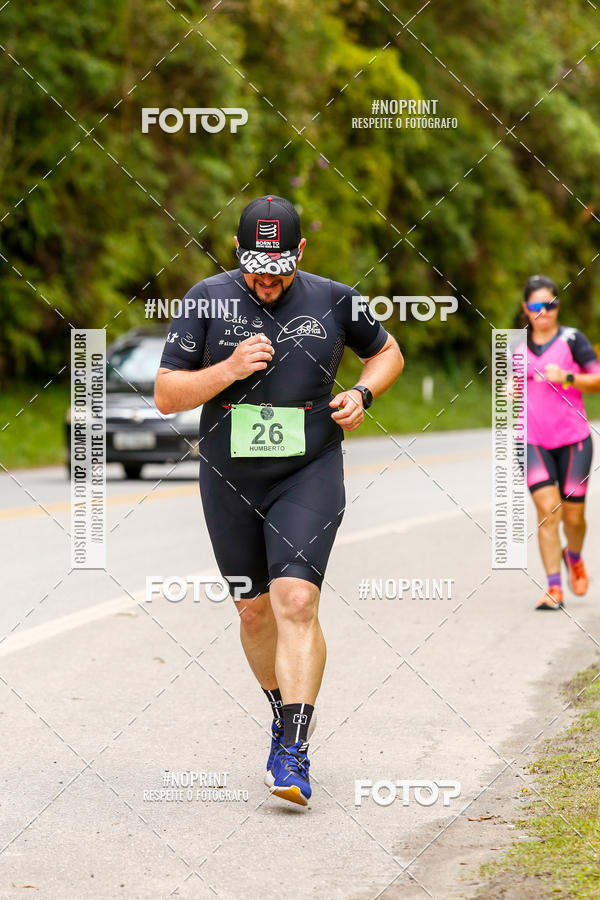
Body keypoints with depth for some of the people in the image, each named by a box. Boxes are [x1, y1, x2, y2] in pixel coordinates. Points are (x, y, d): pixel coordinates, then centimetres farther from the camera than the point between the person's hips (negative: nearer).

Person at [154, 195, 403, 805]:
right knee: (254, 609, 11)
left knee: (296, 601, -17)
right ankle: (285, 711, 36)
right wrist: (230, 369, -19)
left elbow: (387, 352, 17)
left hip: (310, 474, -2)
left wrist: (362, 394, -4)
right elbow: (165, 395, -4)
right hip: (230, 479, 2)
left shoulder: (333, 301, -2)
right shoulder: (207, 301, -4)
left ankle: (293, 750, -18)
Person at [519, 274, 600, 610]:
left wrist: (567, 378, -18)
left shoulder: (572, 339, -1)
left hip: (573, 439, -1)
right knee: (547, 508, -15)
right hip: (534, 440, 1)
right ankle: (554, 588, -11)